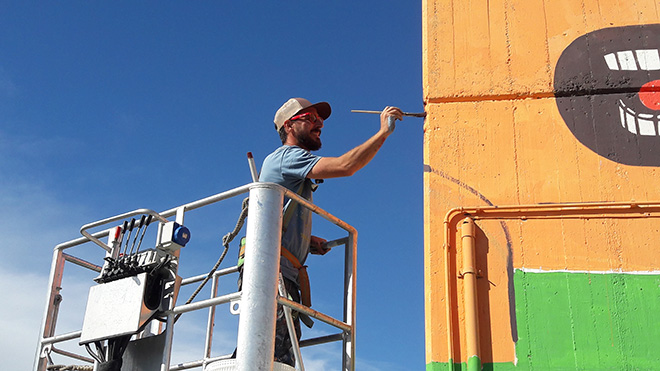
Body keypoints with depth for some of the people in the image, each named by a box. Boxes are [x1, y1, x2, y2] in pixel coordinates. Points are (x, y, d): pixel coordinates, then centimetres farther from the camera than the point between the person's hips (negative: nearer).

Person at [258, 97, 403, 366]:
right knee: (269, 358, -20)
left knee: (282, 359, -1)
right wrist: (384, 132, -6)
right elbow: (344, 166, -14)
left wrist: (307, 241, 15)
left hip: (285, 276, 10)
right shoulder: (286, 156, 0)